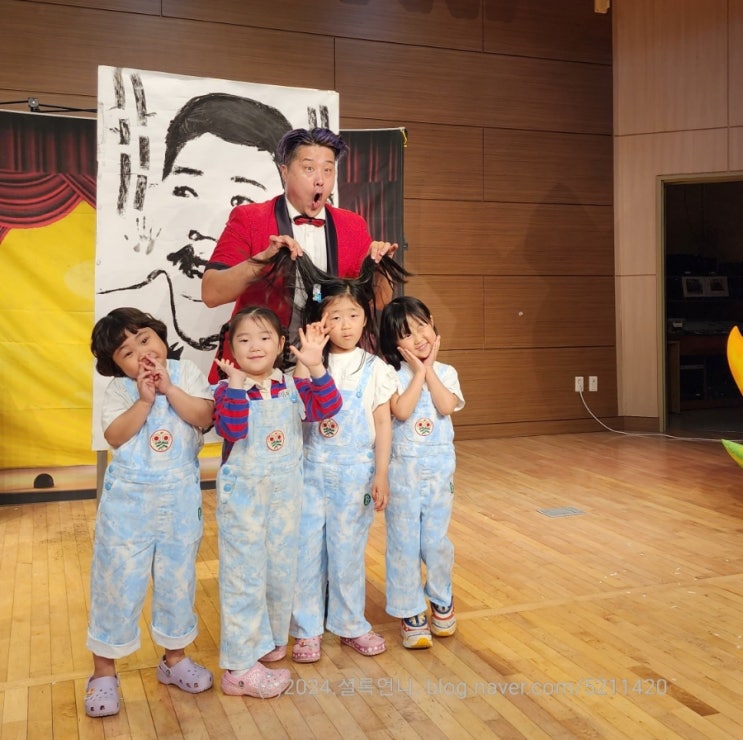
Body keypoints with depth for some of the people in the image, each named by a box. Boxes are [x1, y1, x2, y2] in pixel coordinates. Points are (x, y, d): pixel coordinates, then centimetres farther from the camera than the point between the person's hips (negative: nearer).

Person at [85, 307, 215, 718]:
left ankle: (174, 658, 33)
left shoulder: (185, 373, -1)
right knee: (117, 579, 5)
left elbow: (205, 418, -13)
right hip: (129, 498, -1)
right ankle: (104, 670, 22)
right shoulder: (119, 389, -3)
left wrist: (169, 388, -18)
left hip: (180, 498, 1)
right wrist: (144, 400, -21)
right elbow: (115, 437, -15)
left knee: (178, 577, 14)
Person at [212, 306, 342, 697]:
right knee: (244, 576, 1)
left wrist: (314, 367, -23)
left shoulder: (293, 386, 1)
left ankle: (269, 641, 38)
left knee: (282, 572, 16)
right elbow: (230, 429, -26)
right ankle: (240, 668, 11)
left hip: (285, 493, 4)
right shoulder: (228, 390, -9)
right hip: (242, 496, -4)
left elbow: (327, 407, -13)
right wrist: (236, 384, -32)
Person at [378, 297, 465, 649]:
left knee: (436, 540, 10)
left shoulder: (446, 373, 3)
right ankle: (410, 613, 18)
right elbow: (402, 411, -21)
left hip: (440, 468, 2)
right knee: (403, 543, 4)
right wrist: (419, 371, -14)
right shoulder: (394, 374, -6)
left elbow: (446, 406, -14)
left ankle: (442, 600, 34)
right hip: (403, 468, -2)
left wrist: (430, 369, -10)